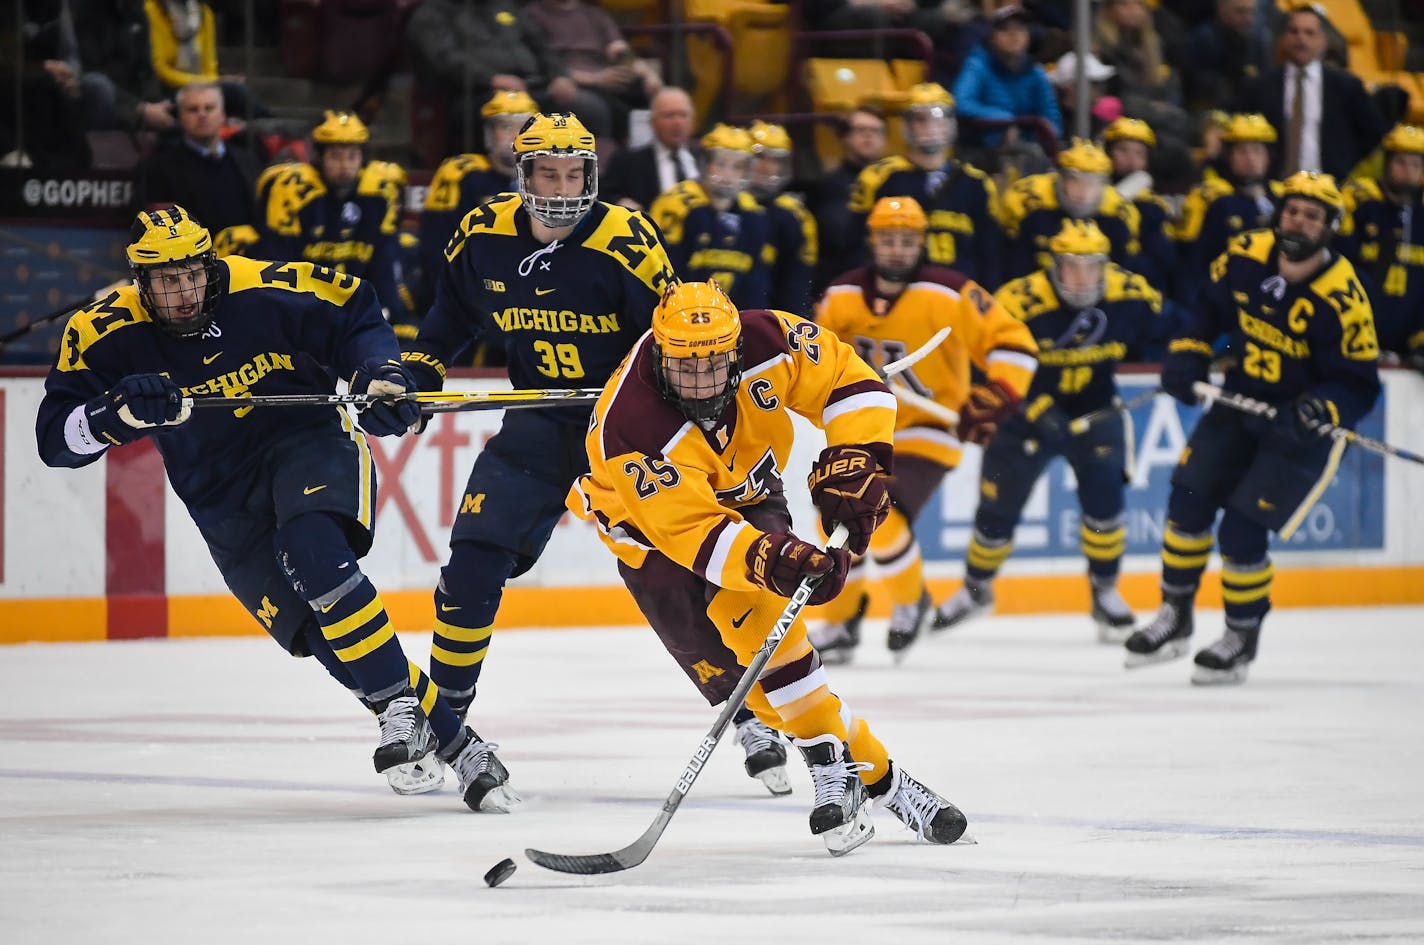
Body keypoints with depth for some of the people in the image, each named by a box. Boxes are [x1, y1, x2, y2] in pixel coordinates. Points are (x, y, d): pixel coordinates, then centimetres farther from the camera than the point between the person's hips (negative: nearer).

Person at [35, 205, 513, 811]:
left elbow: (356, 317, -1)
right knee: (320, 635, -8)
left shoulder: (264, 293, -17)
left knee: (312, 552, -34)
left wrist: (380, 375, -18)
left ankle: (401, 707, -27)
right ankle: (452, 742, 0)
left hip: (306, 439, -3)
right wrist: (120, 412, -36)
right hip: (225, 503, 3)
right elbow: (57, 438, -17)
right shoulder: (103, 336, -14)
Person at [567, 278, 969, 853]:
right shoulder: (630, 427, -37)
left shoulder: (767, 343, -25)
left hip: (747, 496, 3)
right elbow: (695, 532, -40)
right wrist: (771, 559, -54)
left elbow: (852, 383, -12)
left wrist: (851, 465, -25)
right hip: (655, 530, -3)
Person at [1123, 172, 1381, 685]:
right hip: (1239, 406, 5)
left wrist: (1320, 411, -36)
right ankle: (1175, 617, 18)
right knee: (1189, 498, -1)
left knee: (1242, 528, -11)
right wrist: (1187, 353, -3)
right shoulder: (1246, 257, -9)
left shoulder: (1341, 297, -24)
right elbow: (1210, 308, 11)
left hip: (1301, 427, -5)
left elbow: (1359, 384, -19)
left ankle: (1243, 638, 10)